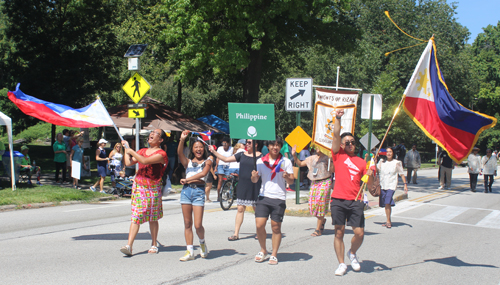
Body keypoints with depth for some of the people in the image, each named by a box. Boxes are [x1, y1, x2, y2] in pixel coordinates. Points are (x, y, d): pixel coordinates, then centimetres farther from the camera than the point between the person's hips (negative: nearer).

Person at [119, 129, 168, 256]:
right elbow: (128, 163, 11)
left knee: (153, 218, 6)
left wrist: (131, 151, -11)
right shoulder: (142, 151, 15)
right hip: (138, 186, 4)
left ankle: (154, 245, 20)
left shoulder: (161, 154, -8)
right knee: (135, 217, -3)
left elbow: (145, 161, -22)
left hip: (153, 188, -4)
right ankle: (129, 246, -10)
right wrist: (126, 148, 15)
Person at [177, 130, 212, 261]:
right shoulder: (188, 162, 15)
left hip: (199, 191, -3)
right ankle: (190, 251, 10)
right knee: (187, 224, 4)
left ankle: (202, 243, 22)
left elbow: (203, 173, -8)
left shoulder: (207, 161, 11)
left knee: (198, 225, -8)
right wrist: (182, 140, -19)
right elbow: (180, 153, -5)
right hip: (186, 191, 3)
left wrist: (187, 179, -12)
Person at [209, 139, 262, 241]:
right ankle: (236, 234, 3)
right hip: (242, 185, 3)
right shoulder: (242, 155, 8)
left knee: (257, 209, 6)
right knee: (240, 208, 1)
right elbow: (226, 159, 9)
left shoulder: (260, 156, -3)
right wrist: (214, 152, 4)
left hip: (255, 186, -3)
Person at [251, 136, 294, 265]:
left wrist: (287, 177, -19)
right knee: (259, 225, -5)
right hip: (263, 197, 2)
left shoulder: (285, 162, 3)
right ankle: (263, 251, 17)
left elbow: (291, 181, 2)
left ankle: (274, 255, 14)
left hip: (279, 198, -1)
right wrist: (254, 176, -11)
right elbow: (255, 180, 12)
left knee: (276, 227, 2)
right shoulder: (261, 161, 8)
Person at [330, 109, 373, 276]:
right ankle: (341, 264, 12)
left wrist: (370, 175, -8)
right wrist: (338, 118, -11)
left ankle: (352, 253, 25)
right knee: (339, 232, 2)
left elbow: (369, 184, 11)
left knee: (359, 233, -5)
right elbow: (336, 135, -4)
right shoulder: (338, 155, 9)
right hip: (338, 200, -1)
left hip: (356, 202, 1)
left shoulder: (361, 162, 12)